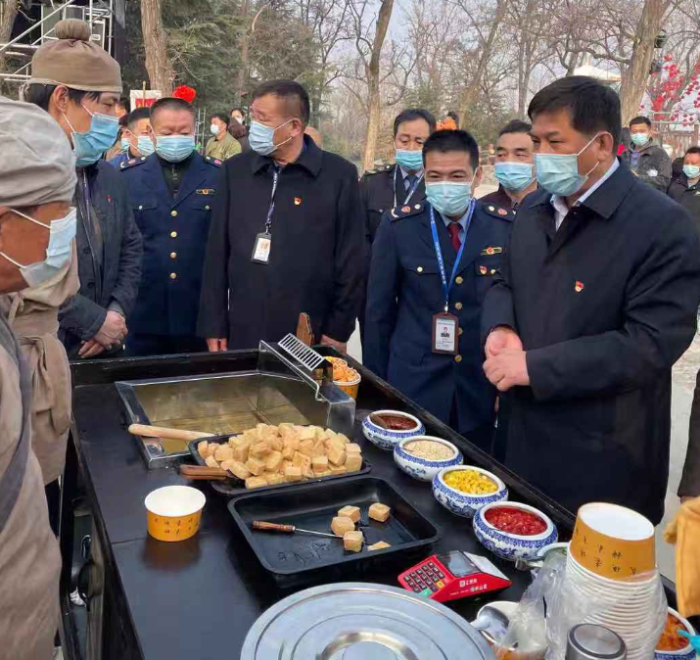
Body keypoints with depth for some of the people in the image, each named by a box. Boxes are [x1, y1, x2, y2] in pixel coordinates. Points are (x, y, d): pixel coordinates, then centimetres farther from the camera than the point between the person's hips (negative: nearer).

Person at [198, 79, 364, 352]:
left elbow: (350, 260, -3)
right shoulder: (236, 171, 4)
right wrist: (214, 325, 2)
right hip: (243, 335, 2)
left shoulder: (339, 174, -5)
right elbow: (217, 253, 5)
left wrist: (339, 330, -3)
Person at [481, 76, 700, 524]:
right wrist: (501, 328, -7)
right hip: (527, 438, 7)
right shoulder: (536, 208, 7)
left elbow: (652, 343, -23)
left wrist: (536, 366, -24)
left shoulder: (663, 226, -17)